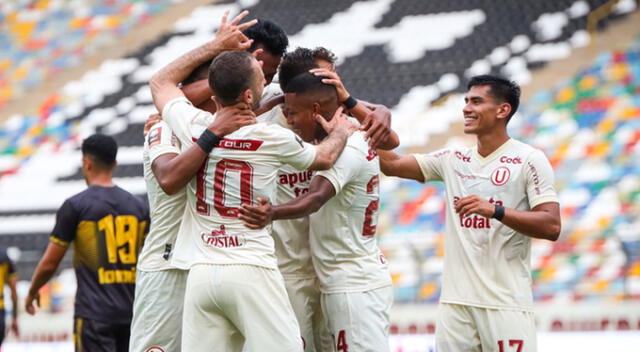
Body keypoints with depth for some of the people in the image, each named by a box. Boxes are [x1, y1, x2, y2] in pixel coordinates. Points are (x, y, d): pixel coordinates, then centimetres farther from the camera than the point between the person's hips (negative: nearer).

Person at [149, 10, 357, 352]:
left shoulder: (193, 126, 3)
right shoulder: (272, 138, -6)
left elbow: (160, 82, 25)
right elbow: (323, 157, 16)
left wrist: (215, 46, 28)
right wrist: (341, 131, 37)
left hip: (200, 272, 4)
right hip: (251, 270, -4)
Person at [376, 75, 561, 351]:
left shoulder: (529, 160, -3)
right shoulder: (452, 160, 14)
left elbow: (551, 227, -11)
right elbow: (391, 164, 11)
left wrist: (495, 210, -23)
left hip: (506, 304, -5)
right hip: (455, 300, 5)